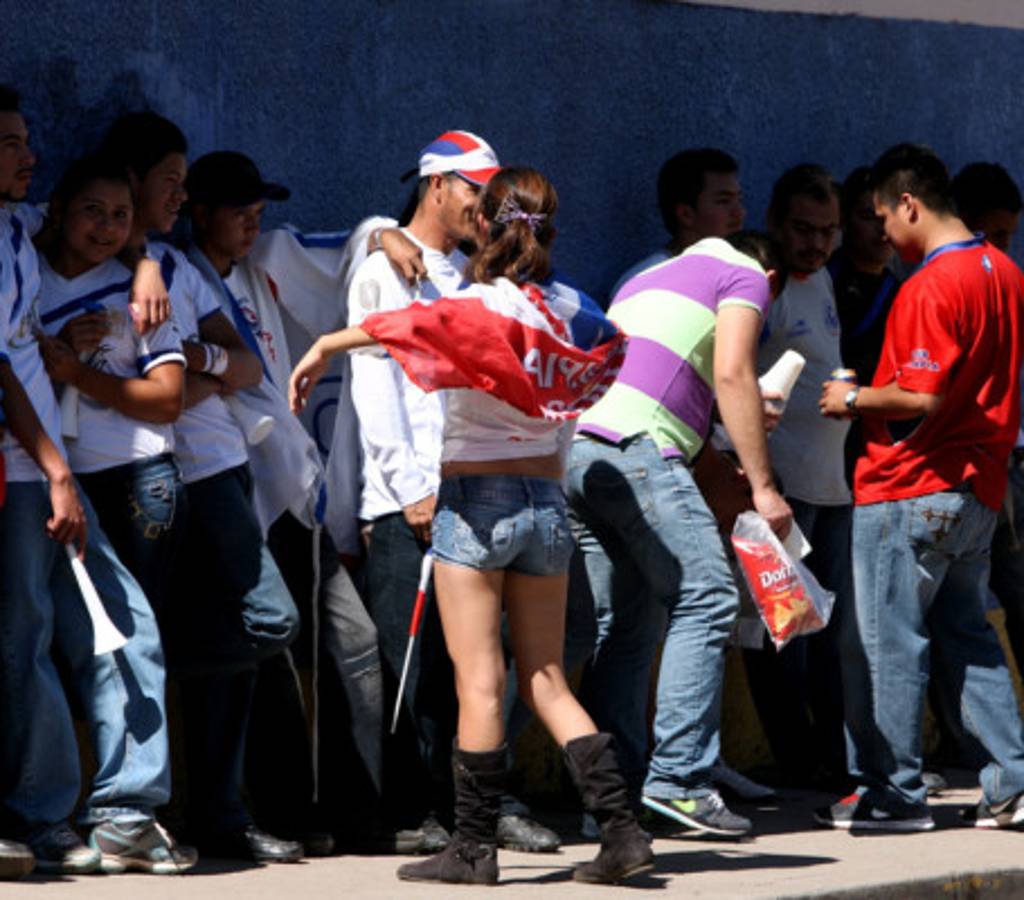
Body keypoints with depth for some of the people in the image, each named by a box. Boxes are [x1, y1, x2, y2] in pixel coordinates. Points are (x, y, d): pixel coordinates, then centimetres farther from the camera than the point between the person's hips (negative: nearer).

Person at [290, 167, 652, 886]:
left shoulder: (478, 308, -12)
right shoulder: (573, 315, 5)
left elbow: (403, 327, -31)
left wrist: (324, 348, -24)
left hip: (476, 501, -5)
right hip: (547, 500, 6)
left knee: (479, 683, -3)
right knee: (547, 681, 11)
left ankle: (475, 848, 0)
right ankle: (622, 832, 3)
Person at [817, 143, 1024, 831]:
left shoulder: (931, 287, -18)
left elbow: (923, 396, -23)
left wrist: (854, 400, -7)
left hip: (912, 491, -9)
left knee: (886, 644, 0)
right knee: (966, 634, 14)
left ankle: (892, 793, 3)